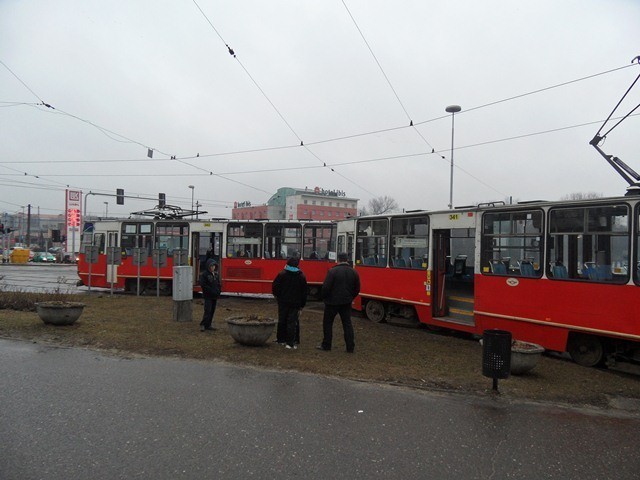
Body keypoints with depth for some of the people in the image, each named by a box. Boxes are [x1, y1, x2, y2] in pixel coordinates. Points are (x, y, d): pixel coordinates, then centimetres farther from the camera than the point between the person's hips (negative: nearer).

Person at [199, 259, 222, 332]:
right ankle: (203, 324, -7)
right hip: (208, 296, -7)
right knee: (207, 310, -13)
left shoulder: (216, 273, 11)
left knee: (212, 311, 9)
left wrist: (219, 290, 1)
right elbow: (203, 284, -14)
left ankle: (208, 325, 17)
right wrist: (211, 290, -17)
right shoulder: (204, 274, -9)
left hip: (215, 296, 7)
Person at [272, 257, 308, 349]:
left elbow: (275, 286, -6)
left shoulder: (282, 274, -7)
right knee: (292, 322, 0)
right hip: (295, 303, 0)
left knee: (282, 321, 14)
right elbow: (304, 291, 3)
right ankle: (290, 343, -5)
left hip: (283, 301, 0)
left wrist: (277, 295, 12)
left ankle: (281, 339, 23)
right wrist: (302, 304, 9)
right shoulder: (301, 276, -1)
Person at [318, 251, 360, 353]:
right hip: (346, 302, 4)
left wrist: (324, 297, 1)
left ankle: (326, 345, 14)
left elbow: (326, 287, -15)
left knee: (327, 323, 10)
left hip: (332, 302, -4)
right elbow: (357, 289, 6)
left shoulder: (333, 271, -14)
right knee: (347, 323, 10)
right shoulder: (354, 272, 1)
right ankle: (350, 347, 9)